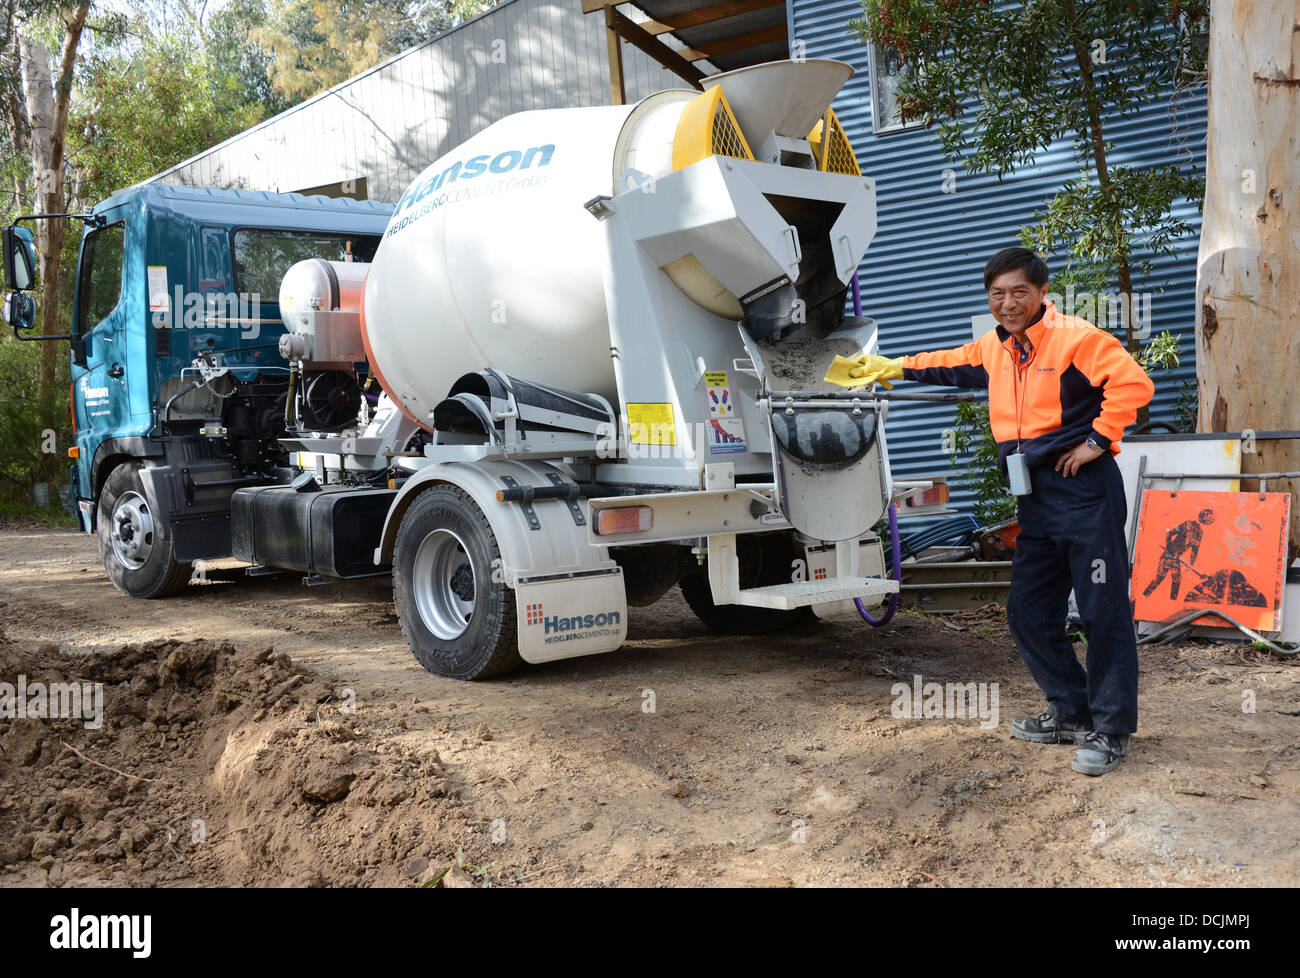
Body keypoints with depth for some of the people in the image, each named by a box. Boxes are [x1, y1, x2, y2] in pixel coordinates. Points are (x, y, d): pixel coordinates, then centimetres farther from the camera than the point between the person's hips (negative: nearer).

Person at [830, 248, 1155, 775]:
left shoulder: (1074, 337, -11)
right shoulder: (995, 348, 14)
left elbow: (1133, 383, -20)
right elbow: (953, 364, 34)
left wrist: (1098, 441, -16)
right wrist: (893, 367, 39)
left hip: (1086, 494, -8)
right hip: (1037, 502, 9)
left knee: (1103, 612, -3)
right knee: (1029, 613, 12)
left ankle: (1110, 730, 8)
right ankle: (1071, 713, 27)